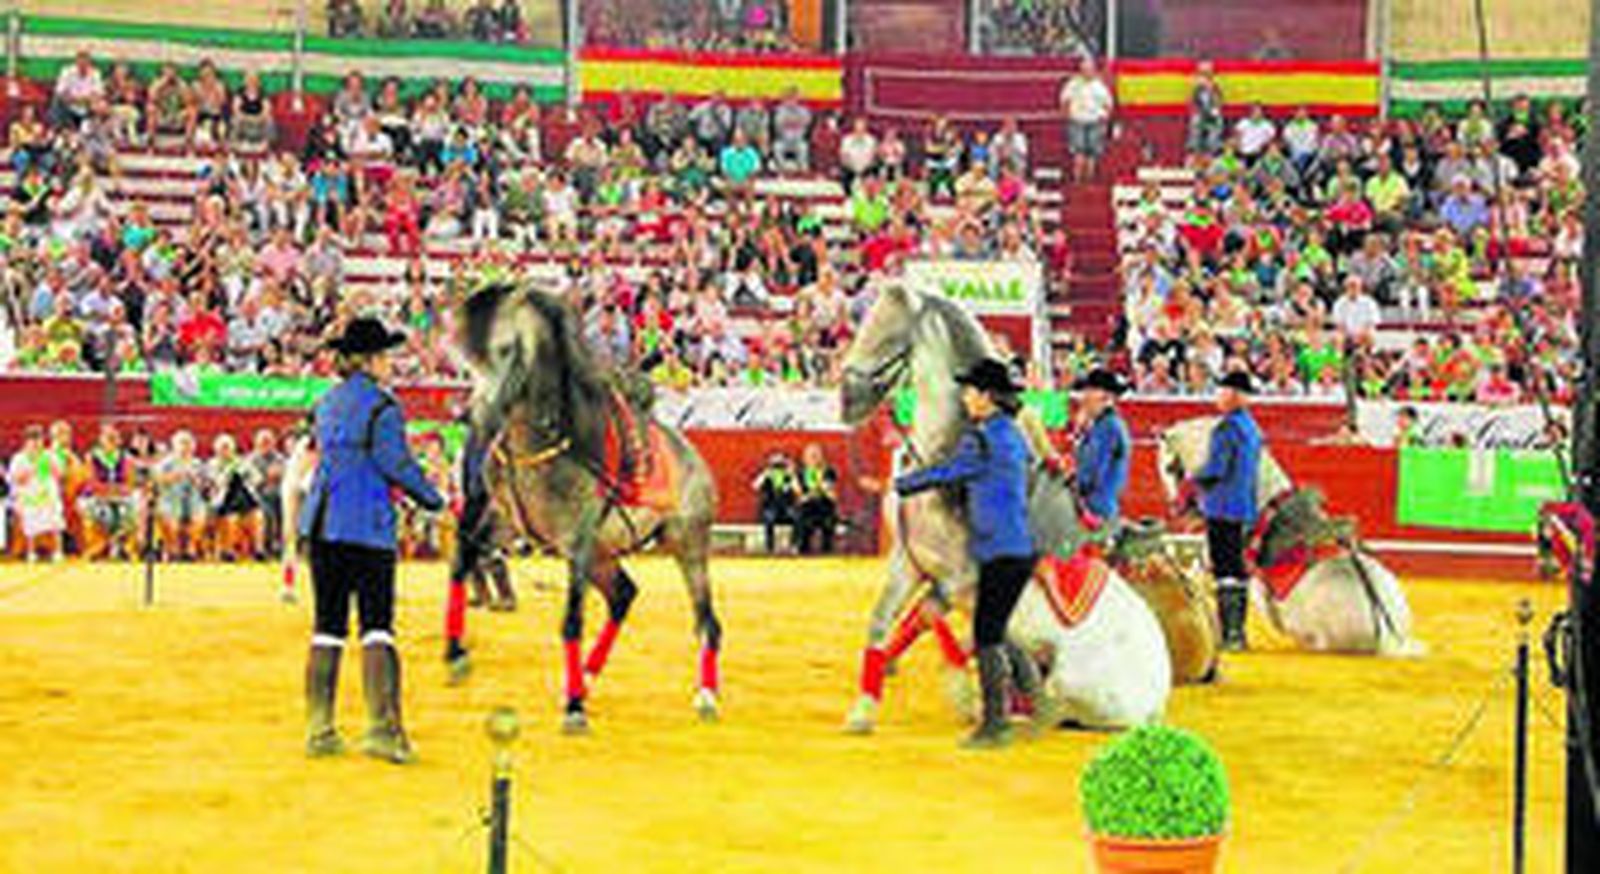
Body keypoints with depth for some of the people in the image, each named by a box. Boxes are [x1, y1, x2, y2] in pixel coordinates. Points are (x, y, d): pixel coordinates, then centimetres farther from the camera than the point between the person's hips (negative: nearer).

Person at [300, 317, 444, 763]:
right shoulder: (381, 406, -9)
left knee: (327, 627, 9)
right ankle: (382, 727, -12)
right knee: (377, 626, -6)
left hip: (322, 524, 7)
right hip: (366, 525, -7)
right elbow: (395, 462, -12)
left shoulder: (327, 402, 14)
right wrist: (431, 497, 2)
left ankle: (319, 731, 10)